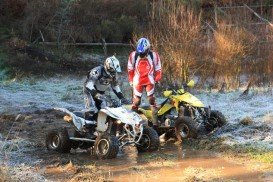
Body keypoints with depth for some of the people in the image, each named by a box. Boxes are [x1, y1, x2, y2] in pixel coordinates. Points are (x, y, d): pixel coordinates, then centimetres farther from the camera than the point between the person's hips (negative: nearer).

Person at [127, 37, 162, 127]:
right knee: (136, 101, 2)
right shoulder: (133, 55, -7)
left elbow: (158, 68, 4)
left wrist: (157, 79, 2)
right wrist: (131, 80, 7)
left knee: (152, 100, -9)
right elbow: (130, 69, 5)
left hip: (150, 80, -1)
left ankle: (155, 122, -8)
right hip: (137, 81, 1)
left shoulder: (154, 55, -9)